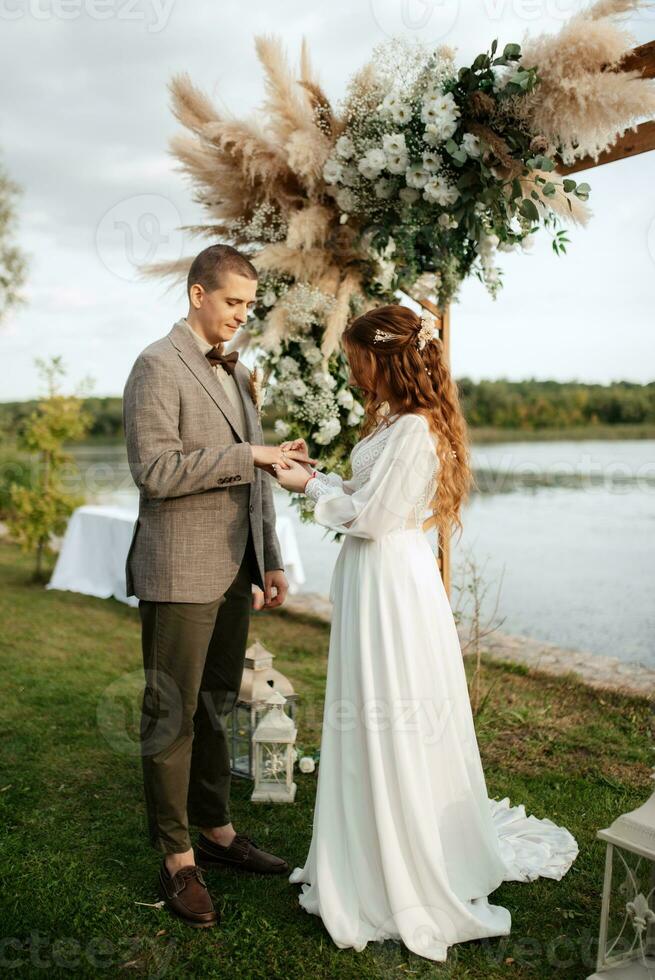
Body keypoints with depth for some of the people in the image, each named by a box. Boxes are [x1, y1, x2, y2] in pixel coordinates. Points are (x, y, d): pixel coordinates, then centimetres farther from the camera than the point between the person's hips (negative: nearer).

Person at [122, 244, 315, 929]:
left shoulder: (235, 372, 17)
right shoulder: (158, 366, -8)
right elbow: (153, 472, -18)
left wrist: (270, 562, 16)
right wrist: (247, 454, -18)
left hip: (234, 572, 8)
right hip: (181, 572, -7)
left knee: (215, 706, 16)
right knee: (172, 716, 3)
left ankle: (216, 830, 31)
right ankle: (176, 860, 17)